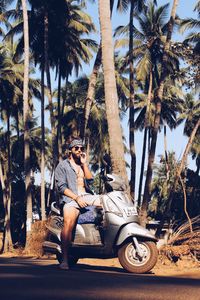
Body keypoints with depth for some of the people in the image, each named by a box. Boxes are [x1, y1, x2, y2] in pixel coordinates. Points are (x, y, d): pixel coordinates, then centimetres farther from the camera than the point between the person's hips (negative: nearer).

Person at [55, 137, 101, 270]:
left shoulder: (83, 165, 27)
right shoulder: (62, 165, 9)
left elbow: (90, 178, 10)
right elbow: (61, 187, -3)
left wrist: (84, 163, 4)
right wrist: (77, 198, -14)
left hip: (87, 196, 6)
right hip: (70, 198, -6)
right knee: (69, 222, -32)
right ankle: (65, 259, -34)